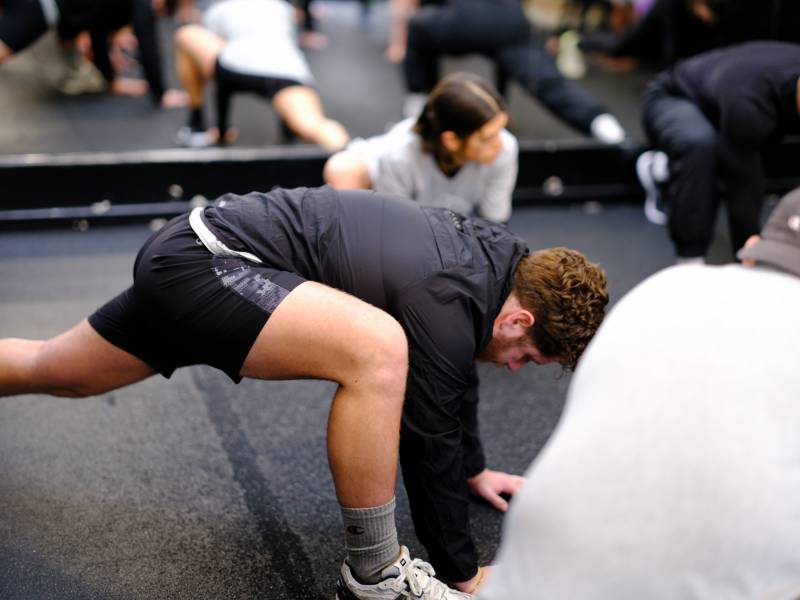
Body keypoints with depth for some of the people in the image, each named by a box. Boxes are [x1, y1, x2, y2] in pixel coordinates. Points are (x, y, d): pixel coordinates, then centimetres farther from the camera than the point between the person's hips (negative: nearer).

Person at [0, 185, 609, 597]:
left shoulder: (495, 252, 2)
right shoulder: (445, 305, -24)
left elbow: (458, 373, 18)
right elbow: (428, 442, -17)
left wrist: (475, 470, 29)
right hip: (199, 265, -10)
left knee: (58, 371, 27)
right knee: (378, 349, -30)